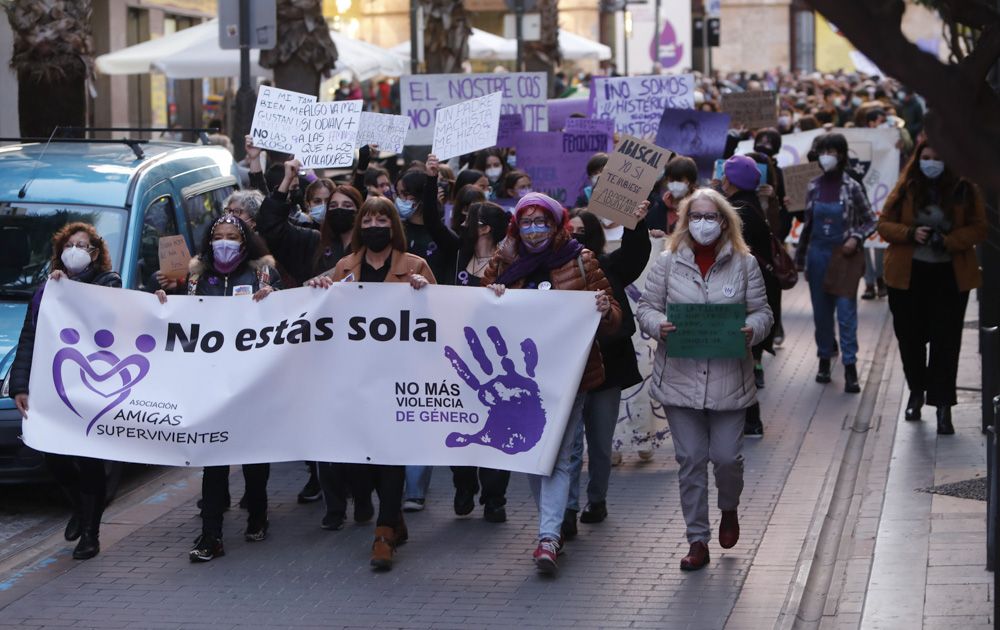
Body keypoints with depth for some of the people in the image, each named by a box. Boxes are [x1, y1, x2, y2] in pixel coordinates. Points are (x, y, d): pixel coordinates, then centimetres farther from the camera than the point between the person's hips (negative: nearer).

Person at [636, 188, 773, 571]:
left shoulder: (744, 264, 3)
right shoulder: (668, 263, 4)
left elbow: (762, 312, 6)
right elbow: (646, 307, 6)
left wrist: (752, 330, -16)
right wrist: (659, 325, -16)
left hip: (728, 378, 0)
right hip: (680, 377, 1)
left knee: (727, 456, -1)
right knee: (690, 460, 3)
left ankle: (729, 509, 34)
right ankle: (697, 540, 14)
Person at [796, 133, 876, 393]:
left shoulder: (851, 187, -6)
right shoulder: (814, 187, 5)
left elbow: (870, 221, 1)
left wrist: (856, 238, -16)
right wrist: (800, 257, 14)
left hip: (843, 257, -4)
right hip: (818, 255, 4)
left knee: (846, 311, -6)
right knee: (821, 311, 10)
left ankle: (850, 367, -4)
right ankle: (824, 359, 23)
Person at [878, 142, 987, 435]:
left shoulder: (965, 190, -3)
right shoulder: (906, 188, 0)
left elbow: (979, 229, -4)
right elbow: (884, 224, 2)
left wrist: (948, 241, -20)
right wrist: (910, 233, -17)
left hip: (950, 276, -2)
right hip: (908, 275, 2)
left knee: (946, 340, -4)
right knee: (910, 336, 11)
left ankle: (943, 405, 1)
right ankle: (917, 391, 33)